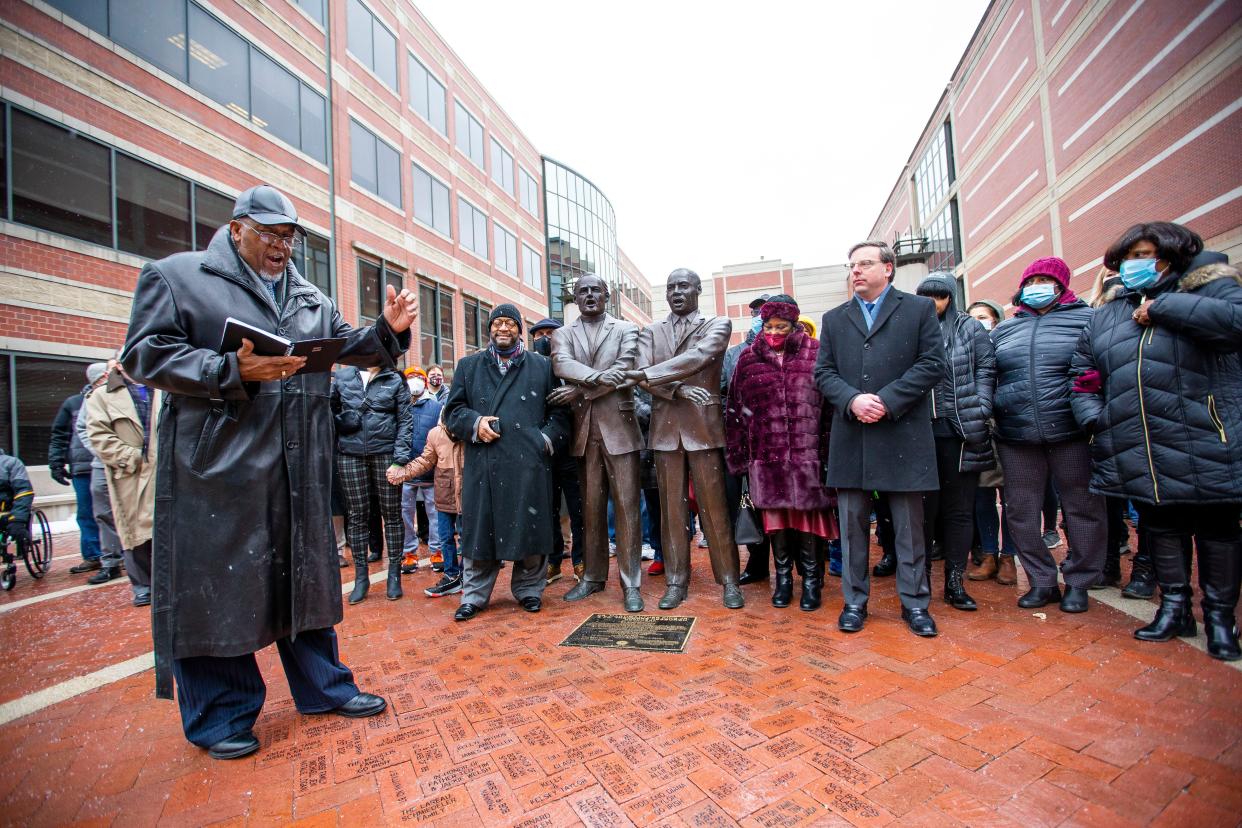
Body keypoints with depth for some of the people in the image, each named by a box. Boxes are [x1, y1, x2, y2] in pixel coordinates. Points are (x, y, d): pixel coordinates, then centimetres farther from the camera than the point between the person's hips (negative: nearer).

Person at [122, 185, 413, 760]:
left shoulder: (310, 297, 18)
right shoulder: (175, 276, 3)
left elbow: (348, 346, 11)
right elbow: (145, 354, -6)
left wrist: (387, 329, -8)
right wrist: (233, 372, -20)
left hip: (301, 467, 5)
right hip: (217, 466, -5)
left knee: (305, 575, 13)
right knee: (216, 584, 3)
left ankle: (323, 686, 28)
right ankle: (221, 715, 23)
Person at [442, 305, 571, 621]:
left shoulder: (542, 366, 13)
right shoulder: (468, 366, 17)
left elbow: (559, 411, 9)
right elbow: (453, 409, 13)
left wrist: (547, 439, -6)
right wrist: (474, 423, -7)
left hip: (529, 462, -1)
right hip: (482, 464, 1)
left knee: (529, 527, 4)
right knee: (480, 528, 6)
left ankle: (529, 589, 22)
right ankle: (474, 595, 20)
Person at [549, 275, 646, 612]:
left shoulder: (626, 329, 7)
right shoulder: (562, 334, 13)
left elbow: (623, 370, -9)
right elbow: (561, 364, -8)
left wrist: (579, 390, -11)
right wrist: (600, 376, -20)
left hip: (619, 426, -2)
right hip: (583, 429, 2)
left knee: (627, 506, -1)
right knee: (591, 507, 10)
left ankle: (630, 583, 8)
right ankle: (593, 576, 23)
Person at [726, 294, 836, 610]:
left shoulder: (814, 354, 3)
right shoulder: (749, 358, 7)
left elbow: (831, 404, 0)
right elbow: (735, 409, 6)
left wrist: (829, 451, -7)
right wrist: (737, 454, 2)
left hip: (807, 453, -1)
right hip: (766, 455, 2)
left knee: (807, 515, 6)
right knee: (775, 515, 9)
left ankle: (811, 580, 23)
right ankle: (783, 576, 26)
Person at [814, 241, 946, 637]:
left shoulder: (920, 308, 7)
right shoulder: (834, 319, 15)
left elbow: (932, 363, -2)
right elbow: (823, 372, 7)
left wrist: (886, 401, -13)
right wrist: (852, 400, -11)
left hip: (903, 434, -2)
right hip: (851, 437, 2)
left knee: (909, 524, 8)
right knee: (852, 524, 8)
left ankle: (914, 602, 23)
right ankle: (854, 600, 20)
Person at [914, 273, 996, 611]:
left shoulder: (970, 328, 9)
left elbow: (986, 371, 4)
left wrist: (979, 415, -5)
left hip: (961, 433, 0)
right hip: (920, 432, 0)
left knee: (960, 509, 6)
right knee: (924, 508, 5)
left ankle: (955, 583, 16)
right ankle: (920, 580, 17)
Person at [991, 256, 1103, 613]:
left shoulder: (1086, 319, 2)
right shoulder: (1003, 329, 13)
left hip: (1071, 434, -2)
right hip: (1015, 437, 3)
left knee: (1082, 508, 8)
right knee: (1020, 511, 6)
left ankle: (1078, 582, 25)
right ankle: (1042, 581, 22)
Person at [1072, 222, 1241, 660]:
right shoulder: (1105, 316, 13)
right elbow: (1082, 374, 17)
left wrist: (1162, 307, -18)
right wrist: (1092, 415, 3)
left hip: (1206, 445, -4)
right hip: (1139, 451, 4)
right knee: (1159, 525, 14)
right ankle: (1174, 606, 29)